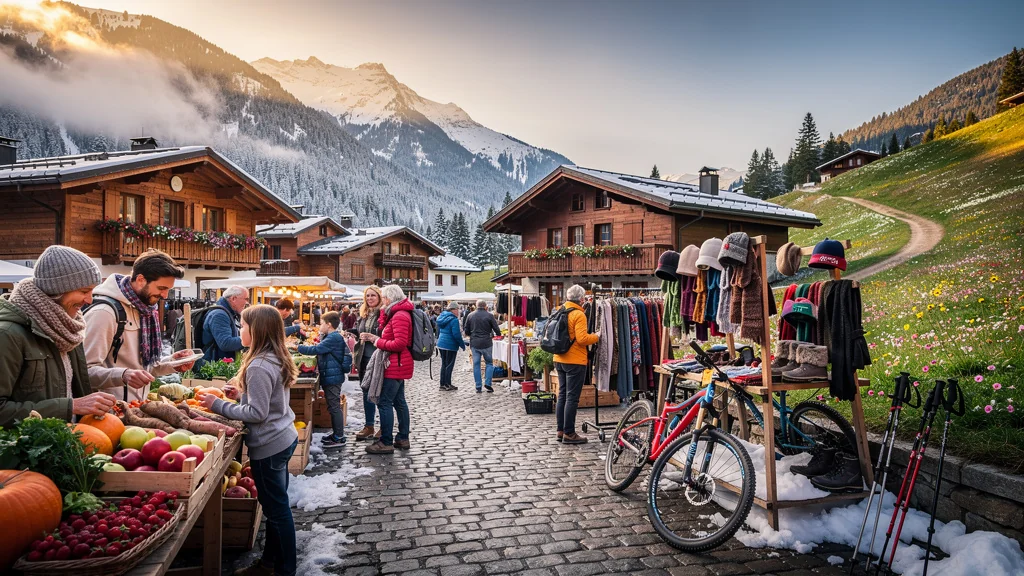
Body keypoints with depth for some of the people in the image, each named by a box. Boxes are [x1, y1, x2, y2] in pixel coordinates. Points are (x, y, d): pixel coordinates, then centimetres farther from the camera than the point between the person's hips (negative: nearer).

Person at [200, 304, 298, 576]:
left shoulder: (259, 366, -23)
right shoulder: (277, 359, 6)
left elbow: (257, 413, -22)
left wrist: (219, 405, -15)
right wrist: (241, 395, 10)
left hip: (269, 445, -10)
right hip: (283, 438, 10)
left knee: (276, 508, 4)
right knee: (276, 505, 19)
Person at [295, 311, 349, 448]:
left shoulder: (334, 338, -19)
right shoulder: (332, 337, 14)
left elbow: (316, 349, -24)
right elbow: (321, 351, 21)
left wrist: (298, 347, -16)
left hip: (332, 377, -10)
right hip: (330, 376, 10)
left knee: (334, 407, -4)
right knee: (333, 407, 17)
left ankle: (339, 438, 2)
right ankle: (336, 433, 27)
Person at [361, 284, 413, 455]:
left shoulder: (400, 316, -19)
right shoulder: (396, 314, 15)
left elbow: (400, 343, -26)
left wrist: (378, 342, -16)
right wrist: (374, 338, 8)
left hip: (396, 365, -11)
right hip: (398, 365, 11)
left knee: (384, 402, -7)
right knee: (399, 401, 15)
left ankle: (386, 442, -2)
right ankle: (403, 439, 22)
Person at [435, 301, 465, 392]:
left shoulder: (442, 317, 9)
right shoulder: (454, 320, -18)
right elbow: (456, 334, -21)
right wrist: (462, 344, -10)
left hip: (441, 344, 8)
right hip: (450, 345, -8)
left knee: (444, 364, 16)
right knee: (449, 365, 1)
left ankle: (443, 384, 21)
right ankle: (448, 385, 6)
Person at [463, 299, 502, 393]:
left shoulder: (470, 316, 4)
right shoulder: (489, 316, -6)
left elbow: (467, 331, 8)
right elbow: (497, 330, -4)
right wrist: (498, 334, 18)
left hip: (474, 344, 3)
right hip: (486, 343, -3)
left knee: (476, 365, 8)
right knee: (489, 363, 12)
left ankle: (478, 387, 7)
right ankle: (487, 383, -1)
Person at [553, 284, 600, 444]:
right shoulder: (578, 314, -15)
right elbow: (582, 339, -22)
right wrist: (596, 336, -6)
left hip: (560, 359, 8)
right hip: (575, 361, -8)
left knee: (562, 395, 14)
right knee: (572, 398, -2)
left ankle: (561, 431, 19)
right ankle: (569, 433, 2)